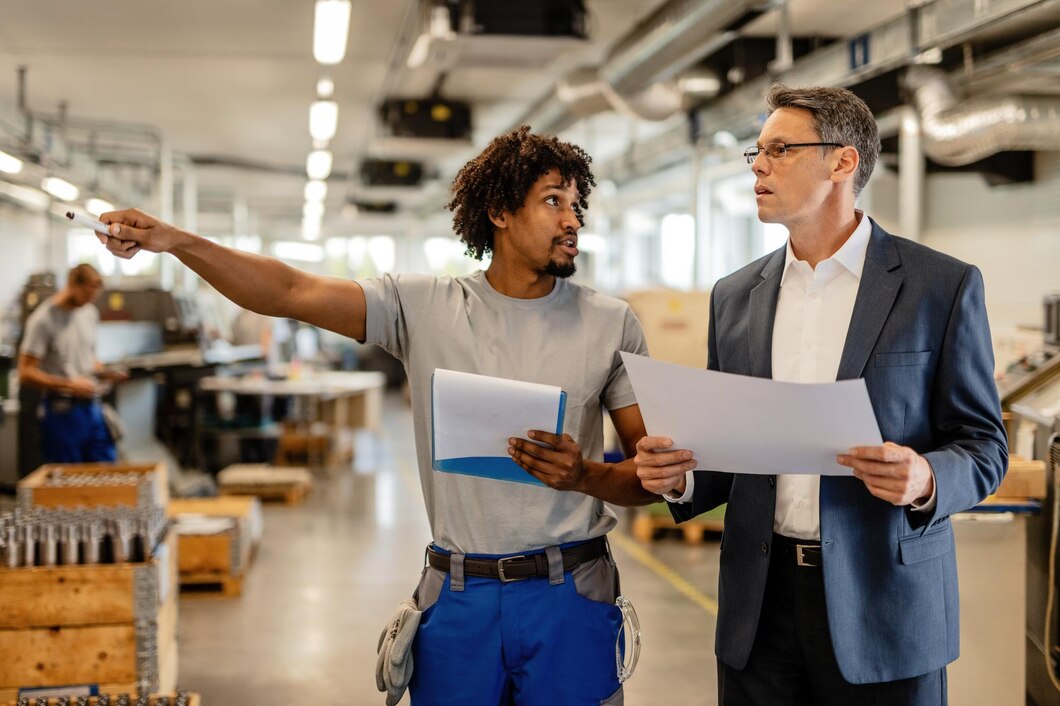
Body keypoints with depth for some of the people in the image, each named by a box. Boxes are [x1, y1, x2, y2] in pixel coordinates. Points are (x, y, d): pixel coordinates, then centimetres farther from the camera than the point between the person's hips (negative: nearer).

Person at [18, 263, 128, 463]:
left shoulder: (90, 313, 9)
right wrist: (69, 384, -19)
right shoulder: (43, 320, -11)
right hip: (63, 408, -6)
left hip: (92, 404, 6)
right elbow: (25, 374, -13)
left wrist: (103, 372, 1)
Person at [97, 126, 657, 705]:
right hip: (458, 596, 0)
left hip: (569, 596, 0)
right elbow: (289, 293, -9)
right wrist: (175, 241, -21)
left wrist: (586, 476, -18)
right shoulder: (424, 306, 0)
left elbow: (653, 474, 3)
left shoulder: (609, 324, 1)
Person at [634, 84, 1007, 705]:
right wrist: (681, 478, -7)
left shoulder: (943, 286, -3)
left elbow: (984, 445, -2)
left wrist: (926, 481, -23)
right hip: (760, 607, 4)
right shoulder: (735, 296, 9)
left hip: (886, 605, -3)